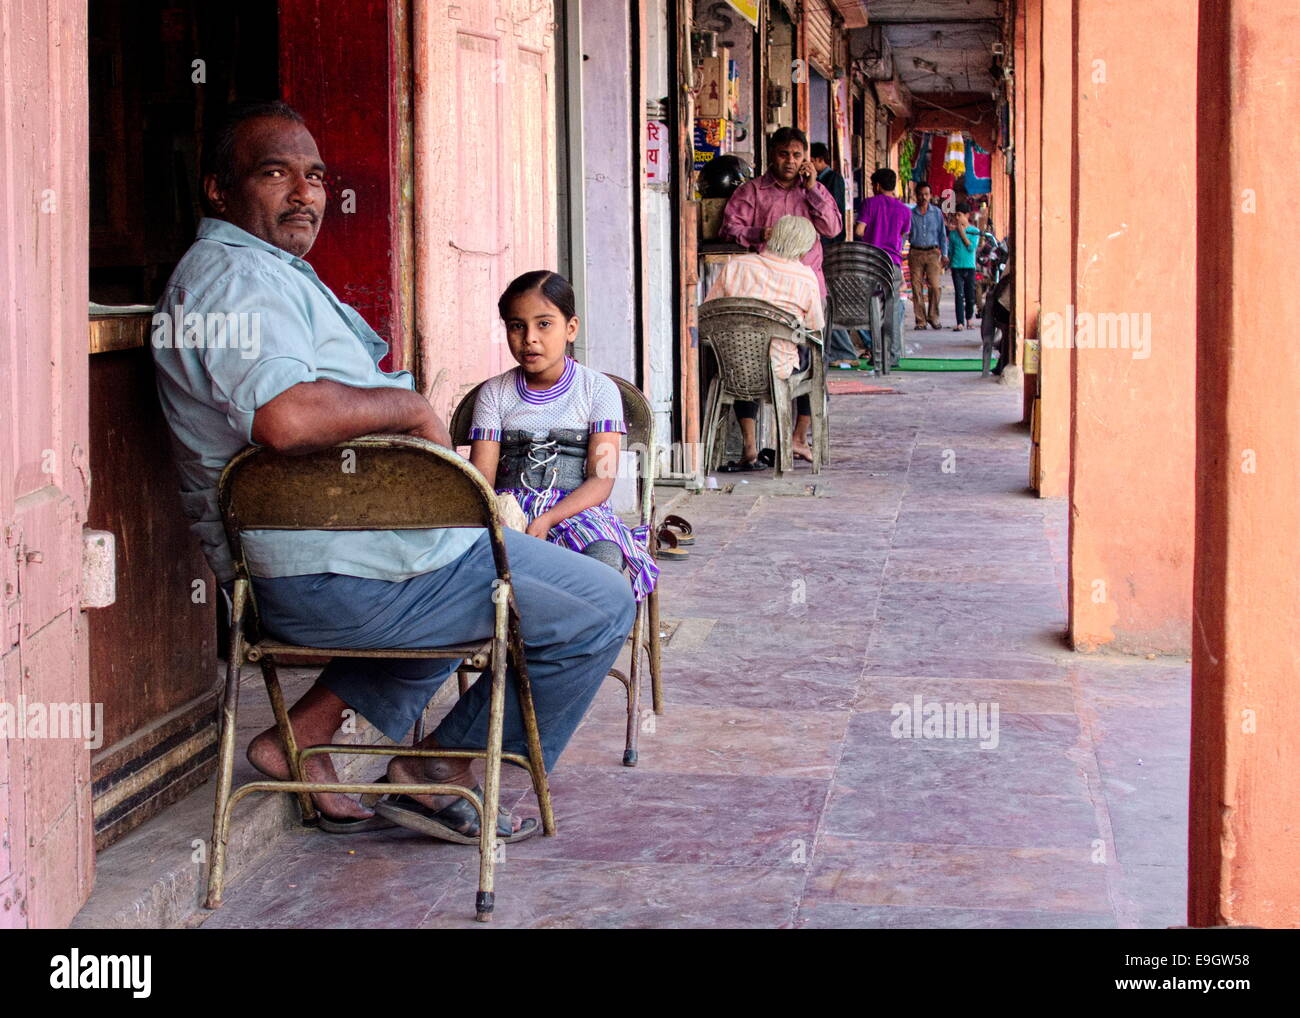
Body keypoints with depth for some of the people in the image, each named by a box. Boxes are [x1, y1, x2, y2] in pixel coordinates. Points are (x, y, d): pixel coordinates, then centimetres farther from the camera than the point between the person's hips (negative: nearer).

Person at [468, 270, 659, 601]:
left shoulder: (598, 389, 7)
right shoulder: (494, 393, 14)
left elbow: (601, 480, -3)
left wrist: (547, 520, -21)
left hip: (576, 509, -1)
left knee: (604, 558, -38)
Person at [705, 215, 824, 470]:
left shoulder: (735, 265, 0)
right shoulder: (805, 277, -4)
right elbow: (816, 327, 7)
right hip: (779, 369, -1)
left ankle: (749, 444, 23)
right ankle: (799, 438, 34)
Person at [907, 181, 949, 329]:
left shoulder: (936, 212, 9)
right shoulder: (910, 214, 7)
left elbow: (942, 234, 12)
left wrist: (944, 254, 6)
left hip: (933, 253, 0)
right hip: (915, 253, 0)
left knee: (936, 286, -11)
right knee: (917, 288, -3)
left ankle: (933, 317, 5)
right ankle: (920, 320, 3)